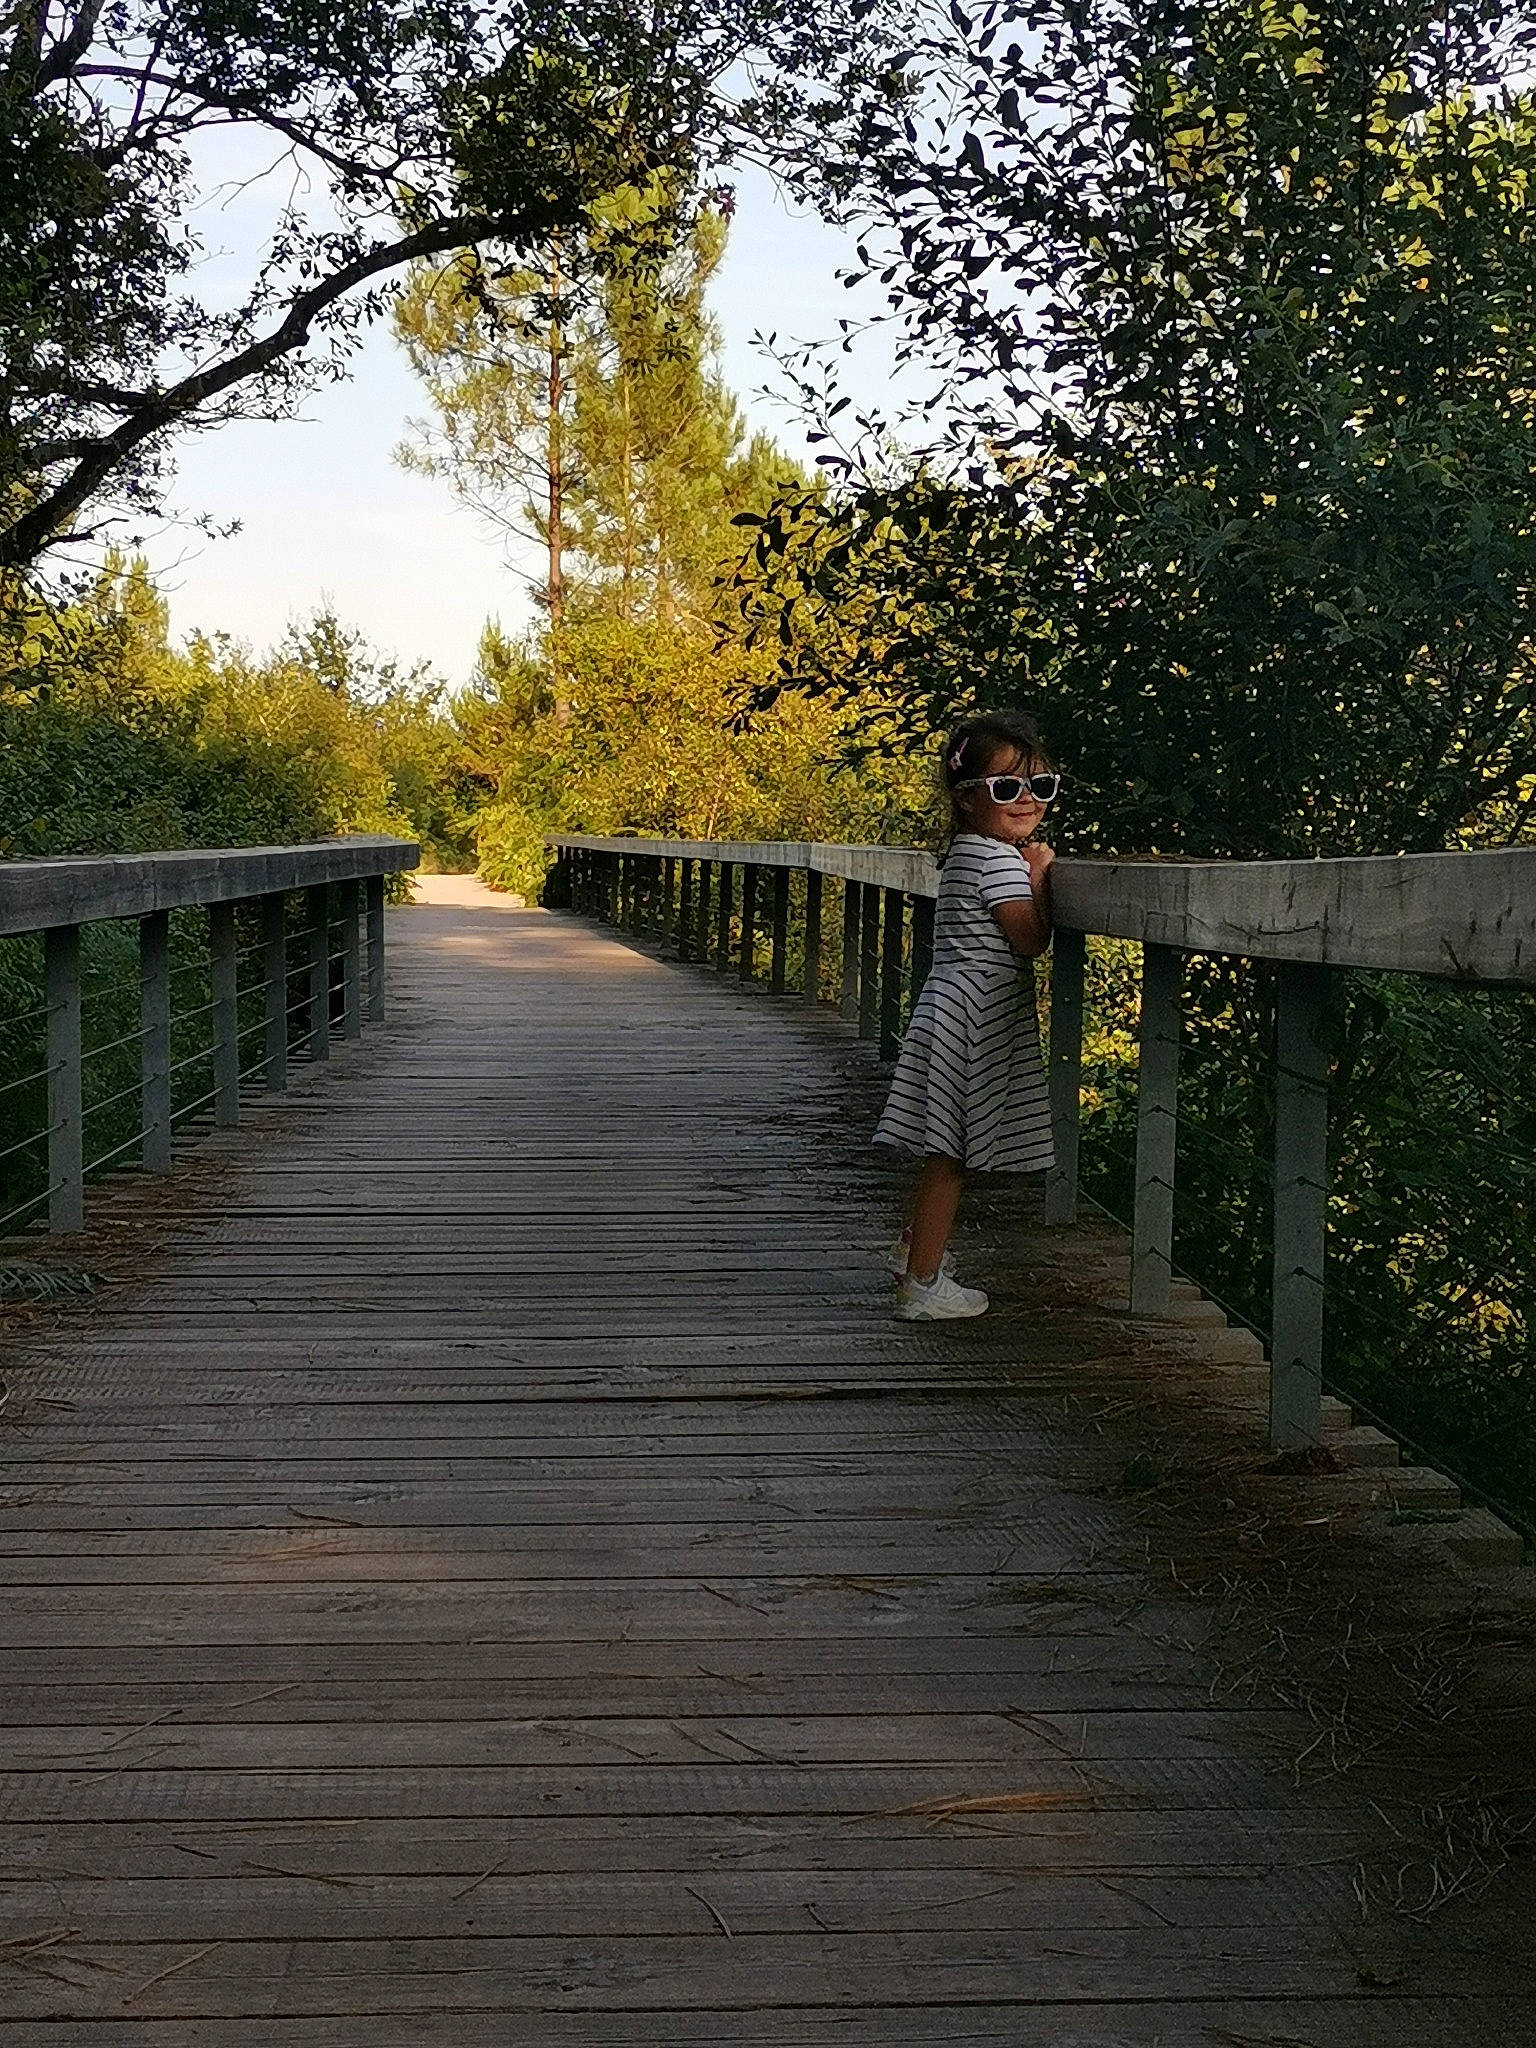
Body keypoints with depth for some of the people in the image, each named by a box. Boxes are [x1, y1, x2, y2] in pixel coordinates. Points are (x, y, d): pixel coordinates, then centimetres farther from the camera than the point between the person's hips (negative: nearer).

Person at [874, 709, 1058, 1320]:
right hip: (979, 1012, -10)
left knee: (944, 1147, 22)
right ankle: (922, 1284, -1)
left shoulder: (964, 852, 14)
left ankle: (914, 1247, 36)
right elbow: (1031, 939, -16)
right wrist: (1040, 878, -6)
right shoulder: (1001, 861, -16)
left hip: (951, 999, 10)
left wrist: (1029, 870, 12)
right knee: (950, 1151, -5)